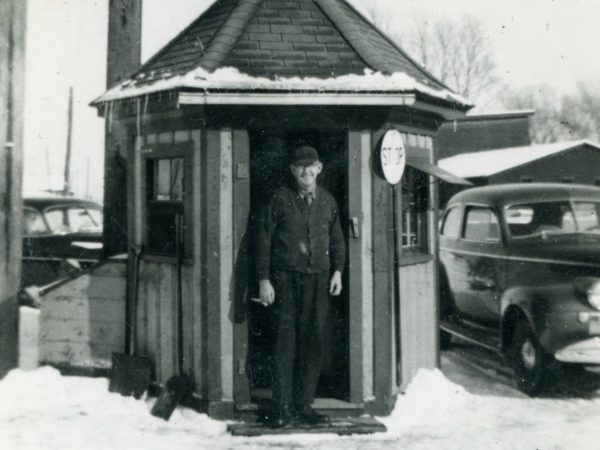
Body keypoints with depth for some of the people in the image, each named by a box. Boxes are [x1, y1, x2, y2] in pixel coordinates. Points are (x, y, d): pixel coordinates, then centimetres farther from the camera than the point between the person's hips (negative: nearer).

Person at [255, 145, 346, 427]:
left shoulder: (328, 201, 11)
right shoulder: (280, 199, 1)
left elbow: (337, 239, 19)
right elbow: (263, 239, 1)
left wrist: (337, 270, 6)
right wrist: (264, 279, -4)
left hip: (318, 278, 3)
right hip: (286, 277, -3)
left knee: (313, 342, 3)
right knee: (285, 341, -4)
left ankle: (304, 405, 12)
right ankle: (281, 408, 3)